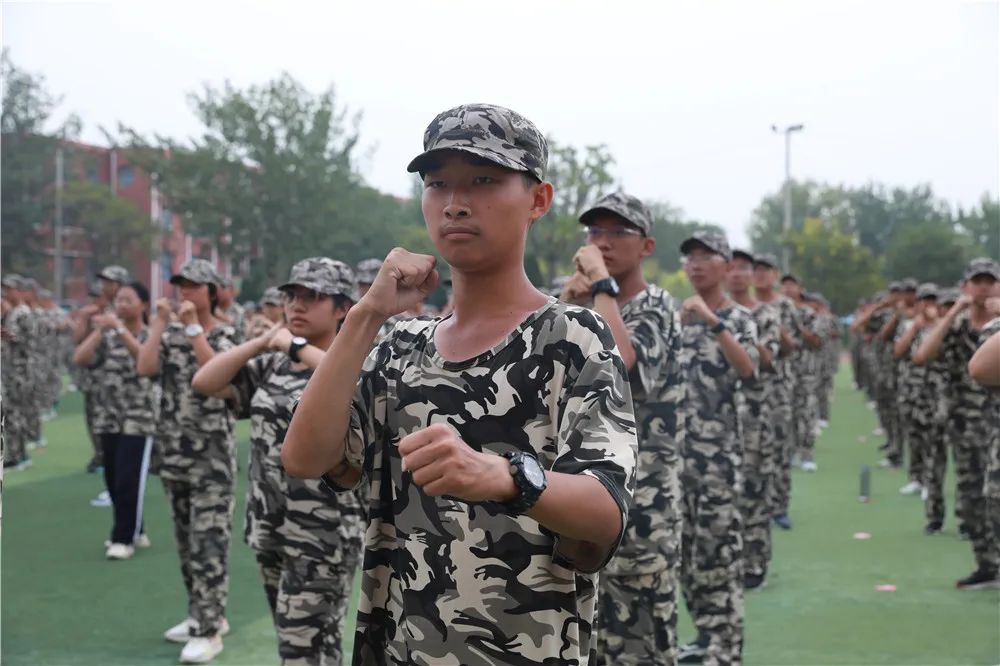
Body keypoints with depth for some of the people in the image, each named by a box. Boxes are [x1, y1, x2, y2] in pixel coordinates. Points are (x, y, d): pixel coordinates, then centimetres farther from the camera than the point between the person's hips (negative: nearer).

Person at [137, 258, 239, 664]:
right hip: (174, 452, 6)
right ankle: (203, 614, 25)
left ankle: (209, 630, -5)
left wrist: (193, 327, -20)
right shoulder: (171, 334, 10)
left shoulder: (227, 335, -3)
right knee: (186, 541, 13)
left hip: (212, 456, -6)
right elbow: (145, 368, -7)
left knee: (209, 542, -7)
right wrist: (160, 323, -6)